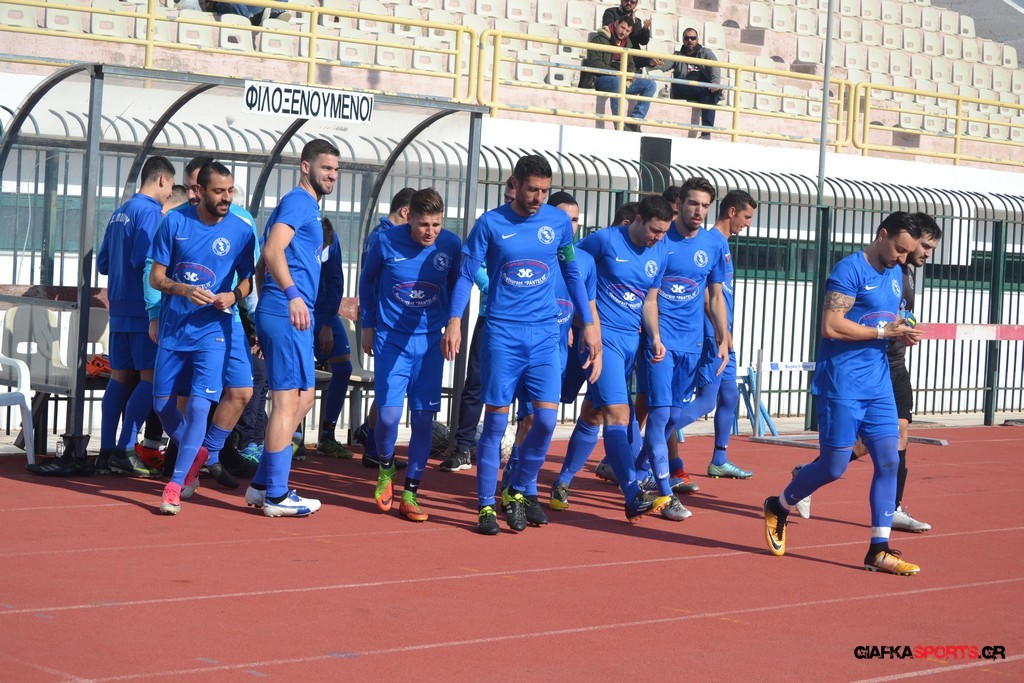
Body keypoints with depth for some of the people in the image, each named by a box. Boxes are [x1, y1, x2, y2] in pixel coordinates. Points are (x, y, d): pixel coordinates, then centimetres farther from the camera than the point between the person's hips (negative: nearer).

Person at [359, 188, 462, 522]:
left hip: (430, 342, 2)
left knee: (423, 418, -1)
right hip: (391, 340, -2)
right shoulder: (385, 241, -10)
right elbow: (367, 281, 8)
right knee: (388, 415, -12)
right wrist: (368, 326, 12)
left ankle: (410, 493, 10)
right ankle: (386, 469, 19)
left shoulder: (451, 244, -6)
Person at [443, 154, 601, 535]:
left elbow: (572, 274, 15)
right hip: (501, 332, -2)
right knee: (496, 421, -2)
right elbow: (466, 275, 0)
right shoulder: (490, 224, -2)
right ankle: (486, 506, 6)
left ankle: (517, 492, 12)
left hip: (545, 333, 2)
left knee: (547, 418, -7)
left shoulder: (559, 222, 5)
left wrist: (588, 324, 14)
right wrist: (454, 322, -12)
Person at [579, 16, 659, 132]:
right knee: (617, 82, -41)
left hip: (620, 80, 7)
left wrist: (631, 74, -5)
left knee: (651, 85, -8)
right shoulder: (600, 39, -5)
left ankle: (635, 121, -19)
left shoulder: (627, 43, 18)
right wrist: (617, 73, -23)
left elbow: (630, 65, 21)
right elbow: (594, 63, -16)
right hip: (598, 79, -7)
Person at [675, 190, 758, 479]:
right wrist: (721, 331, -23)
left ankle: (719, 461, 23)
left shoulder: (723, 243, 16)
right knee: (706, 400, -11)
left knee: (729, 396, 15)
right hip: (713, 335, -10)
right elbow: (705, 290, -21)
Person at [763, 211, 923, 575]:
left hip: (878, 385, 8)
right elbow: (831, 327, -21)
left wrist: (902, 334, 4)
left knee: (888, 460, -1)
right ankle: (778, 507, 25)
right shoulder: (850, 270, -13)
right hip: (841, 385, -8)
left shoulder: (895, 275, 14)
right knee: (834, 466, -1)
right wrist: (884, 331, -18)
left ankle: (879, 550, 4)